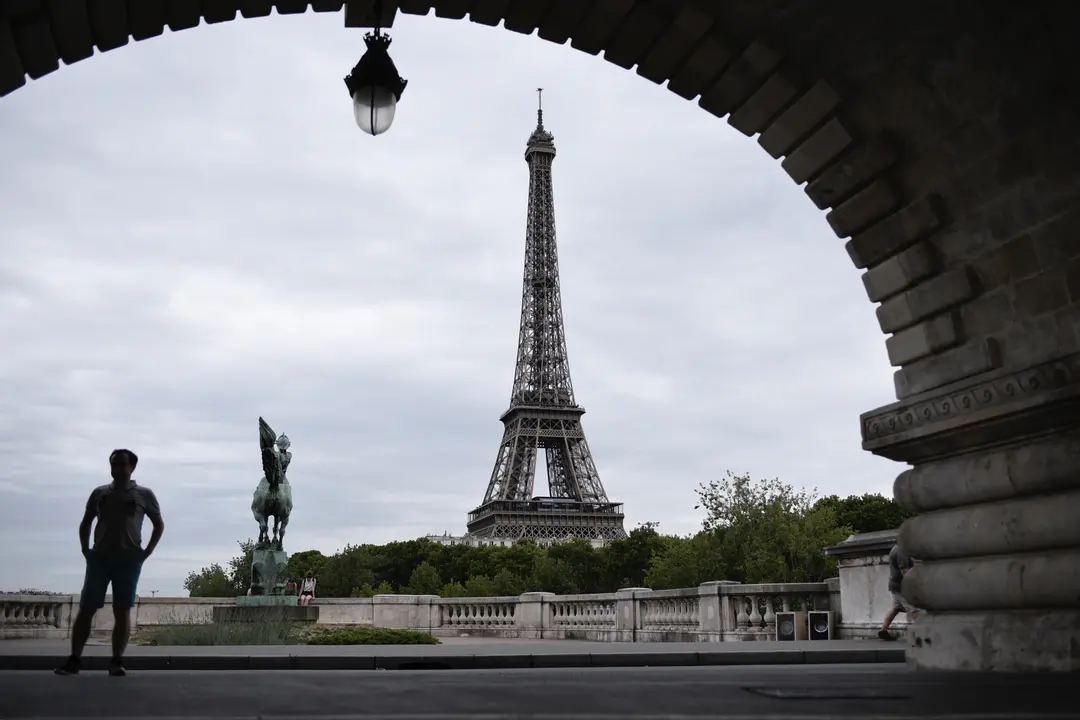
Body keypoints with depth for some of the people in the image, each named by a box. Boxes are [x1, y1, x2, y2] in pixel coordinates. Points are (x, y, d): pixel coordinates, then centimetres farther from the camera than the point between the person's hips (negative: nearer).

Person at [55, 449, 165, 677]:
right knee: (86, 609, -3)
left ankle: (117, 661, -2)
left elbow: (159, 524, 13)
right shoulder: (99, 493, 12)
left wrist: (147, 551, 1)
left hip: (129, 559, -2)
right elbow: (85, 524, 19)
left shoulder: (144, 495, 7)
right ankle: (74, 660, -2)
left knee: (122, 611, -3)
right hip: (100, 557, 2)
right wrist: (85, 549, 4)